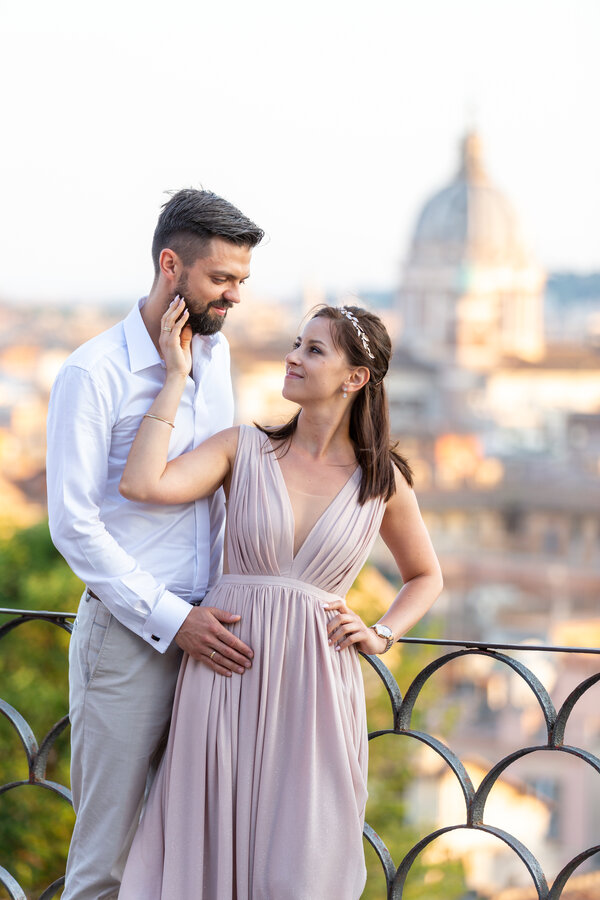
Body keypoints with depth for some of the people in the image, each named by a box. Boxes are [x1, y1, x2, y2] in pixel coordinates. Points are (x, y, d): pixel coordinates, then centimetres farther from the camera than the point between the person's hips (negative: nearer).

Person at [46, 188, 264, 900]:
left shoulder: (217, 354, 10)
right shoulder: (94, 374, -12)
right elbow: (72, 523, -14)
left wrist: (224, 600, 12)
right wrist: (171, 618, -17)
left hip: (204, 628, 6)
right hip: (126, 635, -6)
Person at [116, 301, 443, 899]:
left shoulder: (383, 482, 4)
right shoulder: (244, 450, 2)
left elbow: (425, 577, 20)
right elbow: (141, 483, -13)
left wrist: (381, 635, 3)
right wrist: (177, 375, -7)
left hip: (316, 677, 0)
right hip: (227, 670, 0)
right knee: (212, 847, 4)